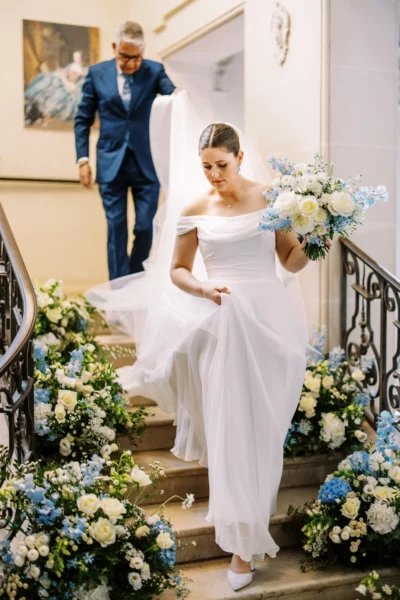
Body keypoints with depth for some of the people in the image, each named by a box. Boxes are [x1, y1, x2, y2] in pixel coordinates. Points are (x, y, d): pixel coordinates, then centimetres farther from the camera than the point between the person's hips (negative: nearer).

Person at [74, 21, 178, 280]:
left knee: (146, 227, 3)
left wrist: (179, 95, -37)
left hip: (146, 163, 0)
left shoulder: (154, 71, 2)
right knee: (116, 229, 1)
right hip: (111, 163, 0)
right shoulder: (97, 73, 3)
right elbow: (83, 120, 6)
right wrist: (83, 159, -2)